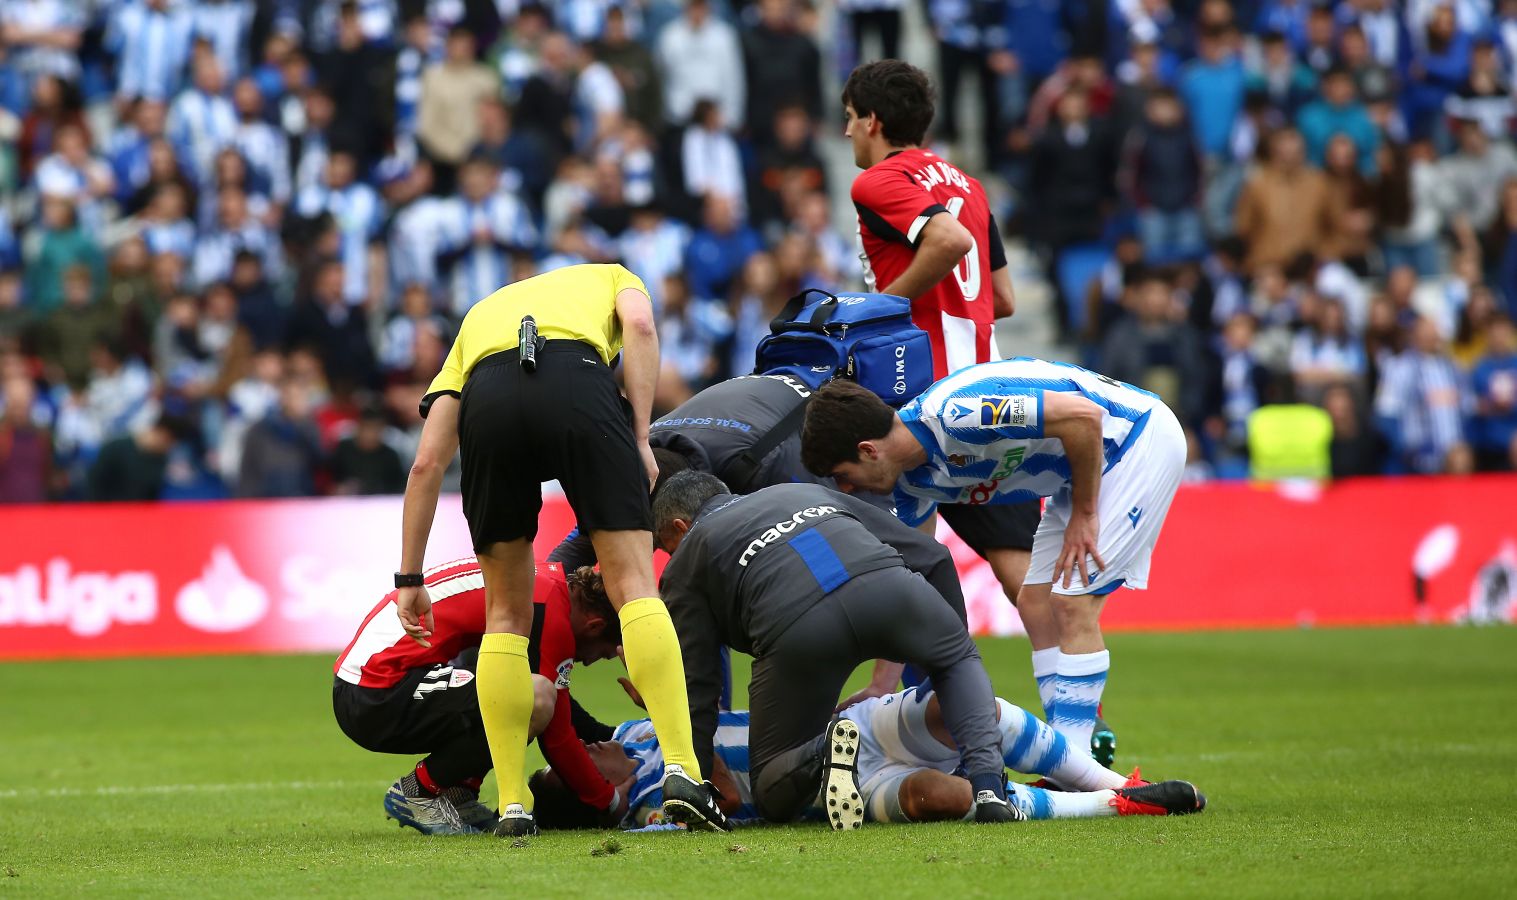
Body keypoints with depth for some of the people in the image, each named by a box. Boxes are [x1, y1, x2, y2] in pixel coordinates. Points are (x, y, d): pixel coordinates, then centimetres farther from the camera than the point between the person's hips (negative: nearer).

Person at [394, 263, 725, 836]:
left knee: (507, 612, 15)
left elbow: (427, 463, 29)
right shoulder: (611, 278, 39)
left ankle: (512, 804, 10)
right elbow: (639, 325, 11)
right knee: (634, 585, 1)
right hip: (579, 384, -2)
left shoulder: (476, 320, 41)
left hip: (488, 401, 2)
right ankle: (681, 772, -12)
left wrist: (409, 579, 31)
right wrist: (640, 438, 8)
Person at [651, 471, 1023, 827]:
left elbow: (695, 687, 19)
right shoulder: (806, 492, 41)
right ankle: (987, 784, 8)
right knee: (959, 661, 35)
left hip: (793, 629, -3)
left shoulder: (685, 564, 28)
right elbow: (932, 555, 34)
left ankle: (826, 751, -19)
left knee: (773, 797, 17)